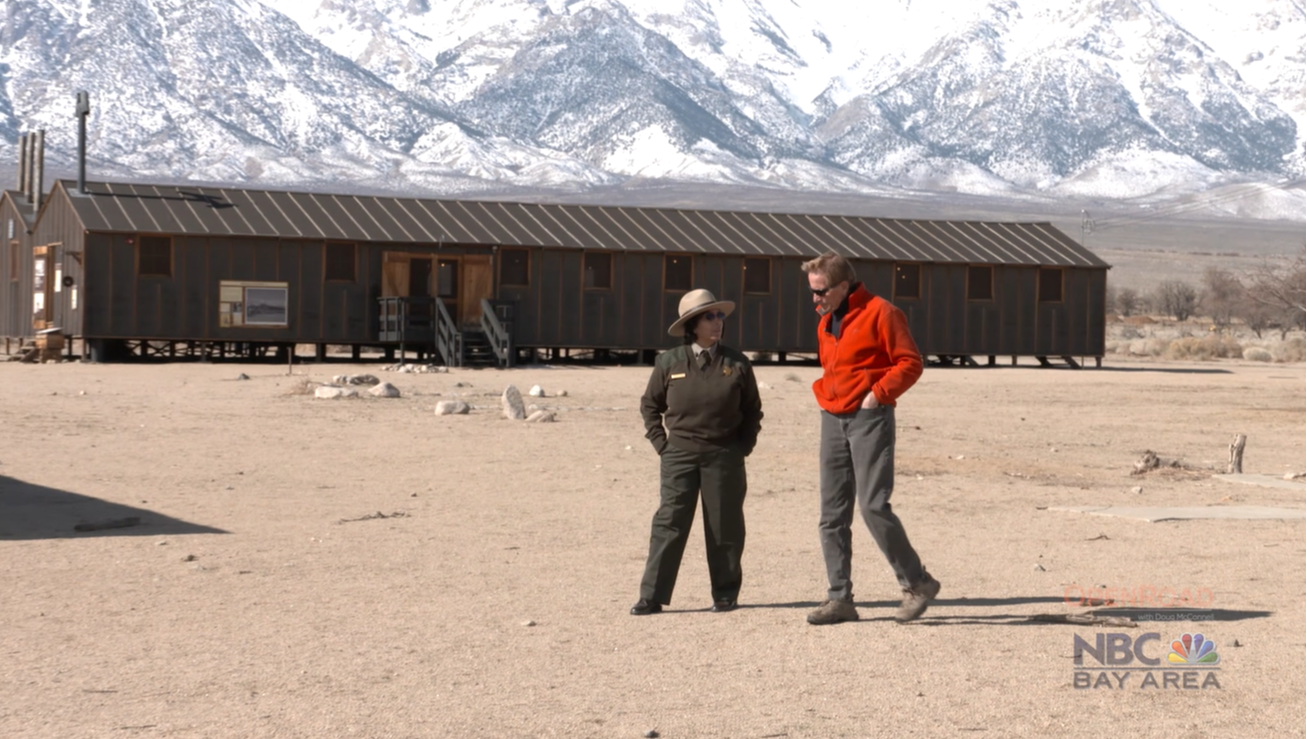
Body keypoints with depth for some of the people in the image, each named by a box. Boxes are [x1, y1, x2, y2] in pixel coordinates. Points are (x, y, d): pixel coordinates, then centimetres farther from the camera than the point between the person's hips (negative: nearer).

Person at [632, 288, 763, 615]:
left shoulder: (736, 364, 2)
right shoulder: (669, 363, 2)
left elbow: (752, 411, 11)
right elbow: (649, 405, 13)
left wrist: (743, 447, 2)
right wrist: (661, 443, 4)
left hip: (724, 457, 0)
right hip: (679, 455, 0)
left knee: (724, 527, 7)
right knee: (669, 525, -3)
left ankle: (725, 594, 20)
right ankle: (652, 596, -2)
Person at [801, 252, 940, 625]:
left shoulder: (879, 313, -8)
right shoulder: (826, 322, 16)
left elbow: (910, 362, -10)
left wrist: (877, 394, -16)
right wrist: (823, 393, 12)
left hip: (869, 419, -8)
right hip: (832, 420, 8)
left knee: (873, 505, -14)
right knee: (832, 514, 4)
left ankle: (918, 583, 1)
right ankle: (839, 598, 8)